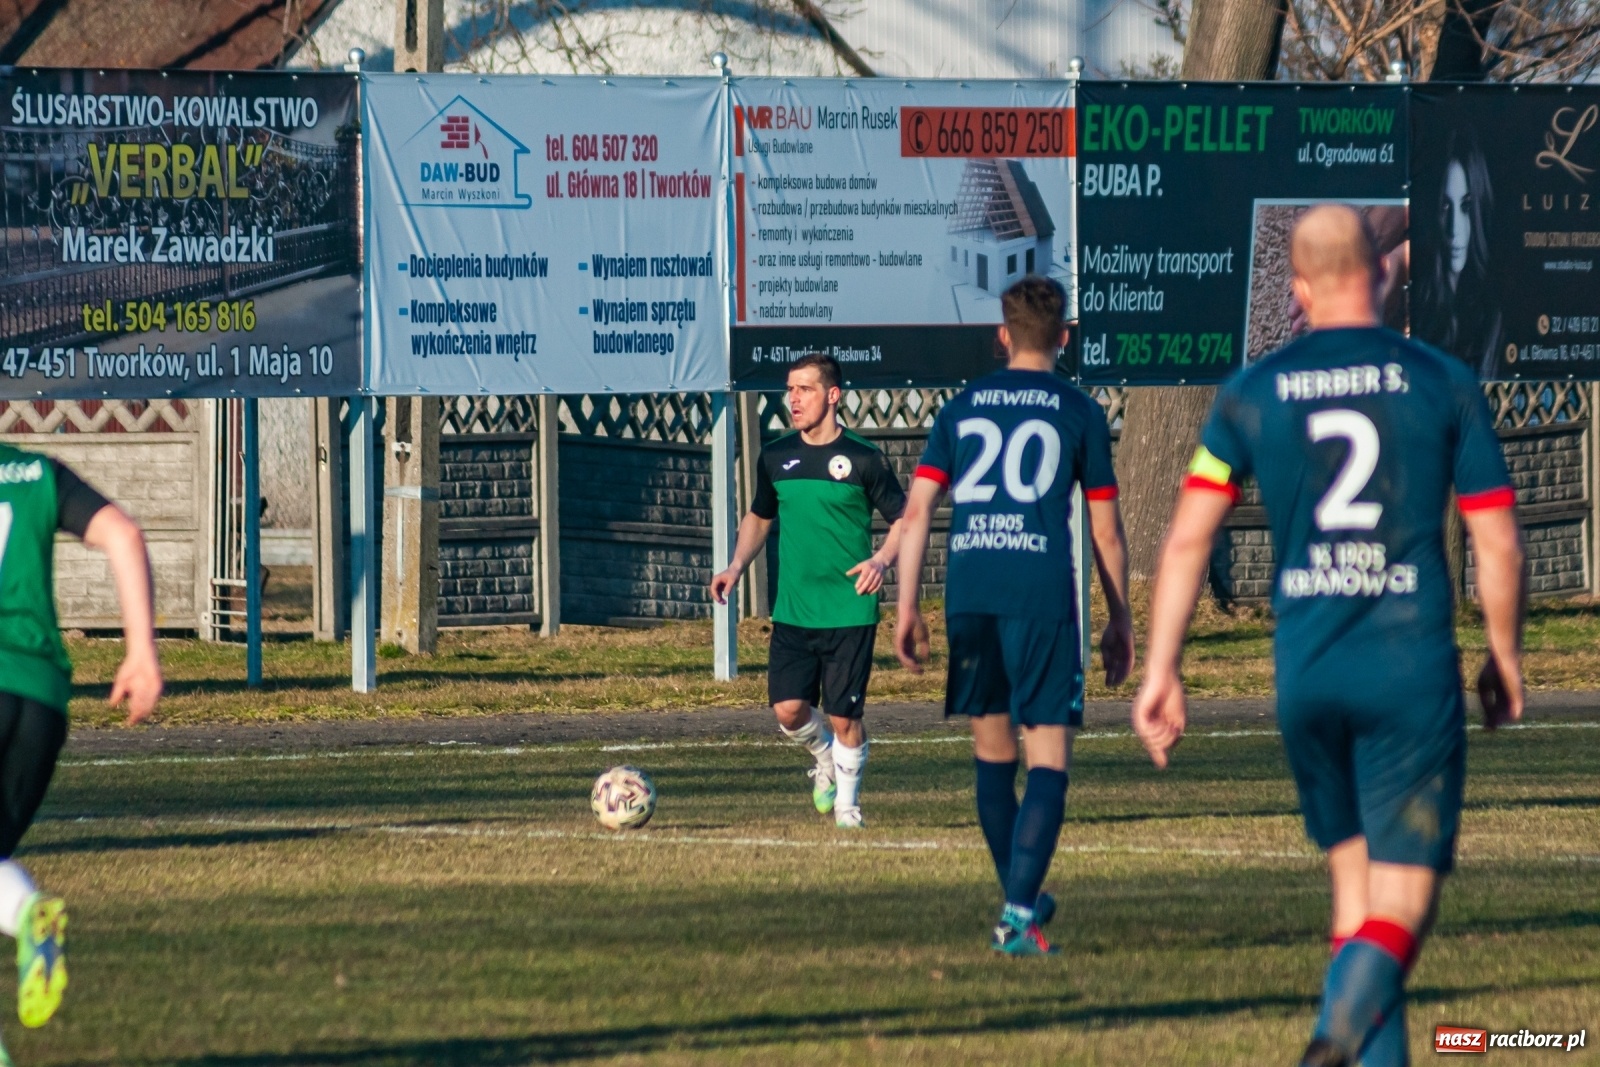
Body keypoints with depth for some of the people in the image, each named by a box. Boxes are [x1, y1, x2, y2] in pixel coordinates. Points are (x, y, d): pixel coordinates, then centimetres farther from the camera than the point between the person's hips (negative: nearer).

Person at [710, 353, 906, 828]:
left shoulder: (863, 459, -5)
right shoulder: (775, 457, 7)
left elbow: (902, 519, 1)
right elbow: (759, 517, 21)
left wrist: (883, 558, -19)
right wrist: (738, 565, 6)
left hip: (850, 611, -3)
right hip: (792, 611, 3)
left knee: (843, 716, -3)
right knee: (789, 709, -7)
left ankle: (846, 802, 19)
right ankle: (824, 759, 26)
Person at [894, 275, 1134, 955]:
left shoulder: (962, 407, 13)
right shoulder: (1079, 413, 6)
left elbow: (918, 509, 7)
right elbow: (1106, 530, 6)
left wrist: (907, 608, 10)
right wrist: (1121, 622, 15)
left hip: (968, 595, 3)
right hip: (1043, 596, -3)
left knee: (992, 752, 16)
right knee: (1048, 758, -3)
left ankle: (1019, 897, 26)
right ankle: (1018, 914, -16)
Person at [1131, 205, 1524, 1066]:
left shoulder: (1251, 394, 4)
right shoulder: (1444, 383, 0)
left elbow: (1187, 540, 0)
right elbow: (1497, 544, 2)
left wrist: (1160, 673, 5)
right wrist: (1504, 660, 16)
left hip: (1306, 672, 2)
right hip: (1412, 669, -2)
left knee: (1354, 886, 17)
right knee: (1404, 898, -2)